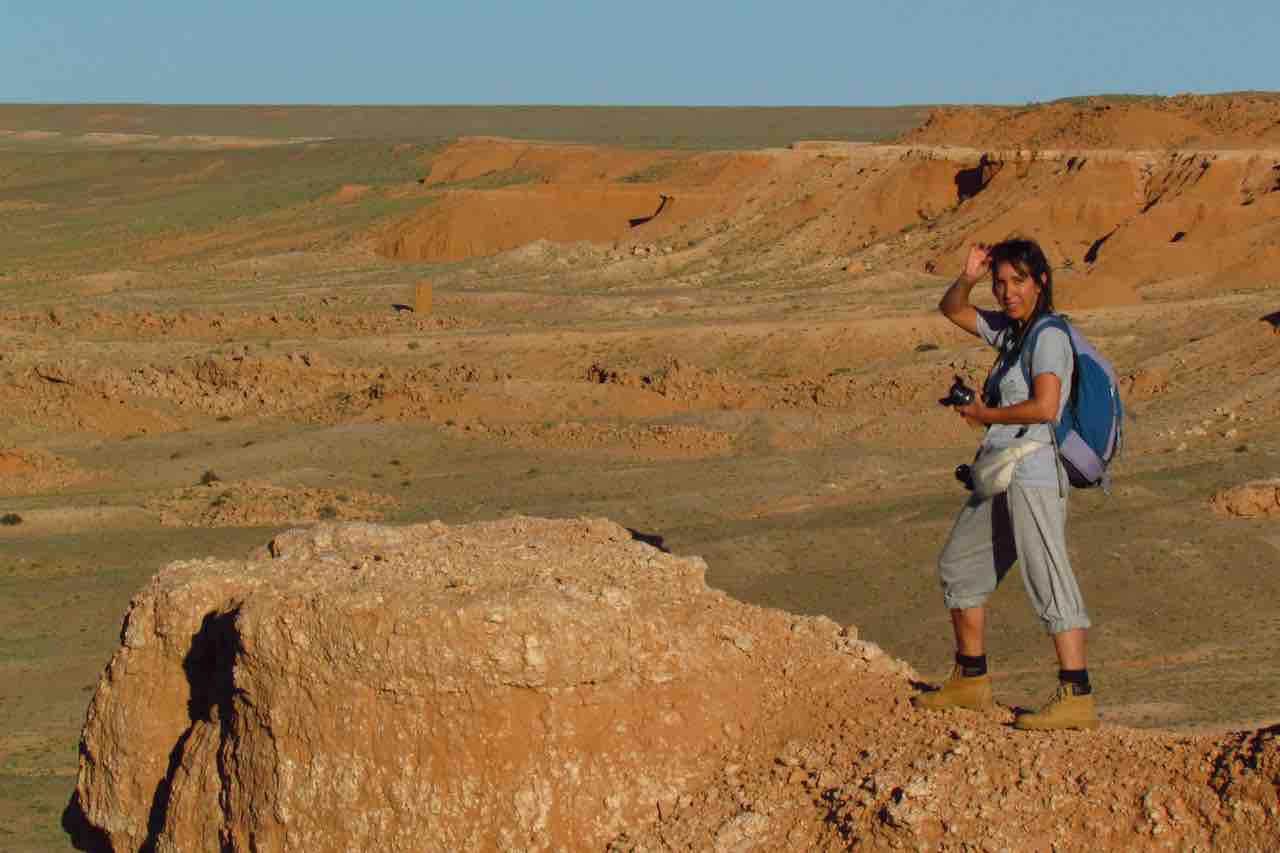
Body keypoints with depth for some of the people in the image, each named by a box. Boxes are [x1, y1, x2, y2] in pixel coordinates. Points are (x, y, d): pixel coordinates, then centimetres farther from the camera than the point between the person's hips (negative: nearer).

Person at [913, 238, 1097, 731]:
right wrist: (968, 278, 3)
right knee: (960, 565, 19)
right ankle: (971, 682, 29)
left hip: (1035, 473, -10)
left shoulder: (1049, 336, -12)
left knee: (1049, 581, -13)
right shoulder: (1010, 330, 14)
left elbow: (1045, 408, -23)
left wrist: (985, 414, -9)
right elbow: (952, 310, 25)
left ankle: (1076, 698, -15)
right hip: (1002, 476, 10)